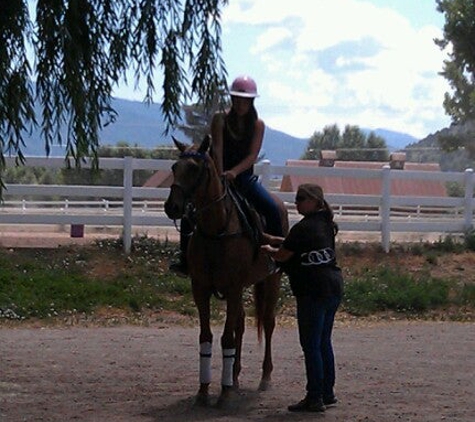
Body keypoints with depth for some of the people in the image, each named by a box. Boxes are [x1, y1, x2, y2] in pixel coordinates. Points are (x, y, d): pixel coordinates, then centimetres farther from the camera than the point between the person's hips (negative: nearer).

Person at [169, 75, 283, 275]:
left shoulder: (257, 125, -1)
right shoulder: (220, 119, -4)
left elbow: (252, 156, -11)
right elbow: (217, 150, -14)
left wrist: (234, 172, -27)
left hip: (244, 177, 1)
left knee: (273, 209, -20)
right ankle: (185, 261, -11)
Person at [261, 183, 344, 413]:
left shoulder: (303, 228, -14)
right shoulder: (326, 224, 12)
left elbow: (282, 256, -5)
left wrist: (269, 249, 15)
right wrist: (277, 240, 20)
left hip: (313, 292, -9)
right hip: (335, 287, 9)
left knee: (311, 345, -4)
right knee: (324, 342, 17)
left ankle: (315, 398, -2)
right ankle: (327, 392, 23)